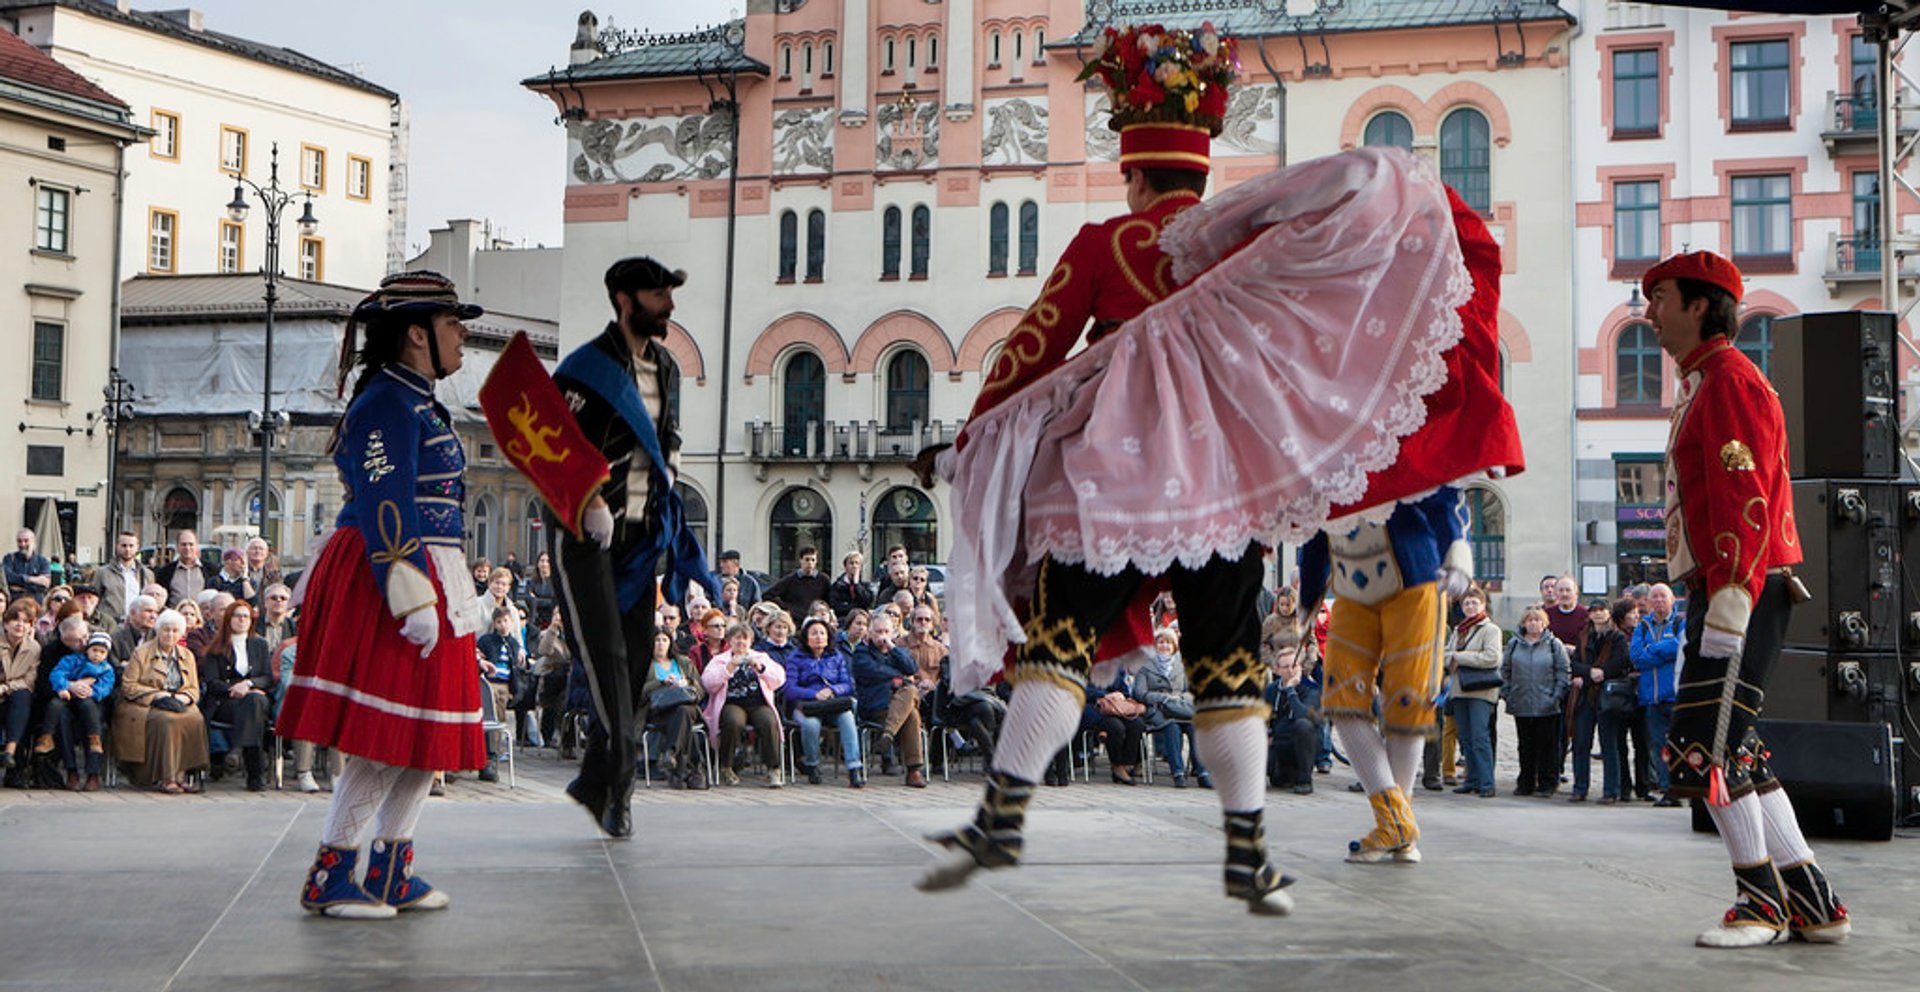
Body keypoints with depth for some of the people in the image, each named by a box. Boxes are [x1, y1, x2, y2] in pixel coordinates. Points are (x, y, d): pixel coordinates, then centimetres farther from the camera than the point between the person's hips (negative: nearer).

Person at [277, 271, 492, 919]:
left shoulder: (419, 404, 18)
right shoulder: (387, 404, -13)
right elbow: (385, 511, -21)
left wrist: (461, 598, 25)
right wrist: (411, 598, -26)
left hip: (431, 583, 10)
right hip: (389, 581, -10)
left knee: (426, 735, 12)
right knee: (386, 740, -7)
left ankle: (390, 874, 20)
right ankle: (331, 876, 3)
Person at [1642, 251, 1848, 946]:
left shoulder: (1730, 381, -10)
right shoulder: (1703, 387, 22)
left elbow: (1745, 503, -20)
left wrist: (1728, 609, -25)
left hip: (1742, 596, -10)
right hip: (1724, 596, 10)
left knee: (1703, 747, -9)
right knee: (1731, 748, 10)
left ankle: (1762, 901, 0)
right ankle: (1813, 904, 13)